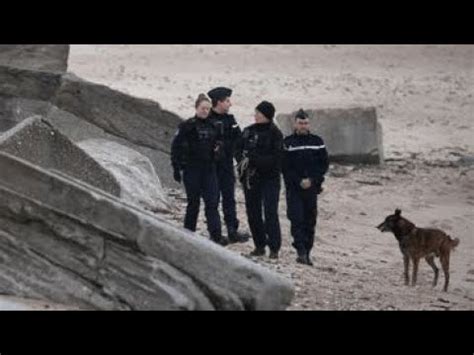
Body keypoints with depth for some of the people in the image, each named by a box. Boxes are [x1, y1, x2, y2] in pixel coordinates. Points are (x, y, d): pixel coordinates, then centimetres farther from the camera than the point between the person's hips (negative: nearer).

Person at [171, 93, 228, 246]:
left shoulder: (212, 126, 10)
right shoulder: (187, 126, -5)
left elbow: (217, 144, 23)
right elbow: (176, 147, -6)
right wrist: (177, 168, -10)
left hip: (209, 169, 4)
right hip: (192, 169, -4)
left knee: (212, 202, -6)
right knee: (193, 203, 3)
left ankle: (216, 235, -13)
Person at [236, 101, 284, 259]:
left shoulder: (275, 134, -6)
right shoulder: (248, 131, 10)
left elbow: (275, 158, -13)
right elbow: (238, 150, 12)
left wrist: (253, 160, -19)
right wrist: (243, 161, -10)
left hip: (270, 178, -5)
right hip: (250, 178, 6)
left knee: (271, 213, -11)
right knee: (253, 213, 7)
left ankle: (274, 248, -10)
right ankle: (259, 245, 17)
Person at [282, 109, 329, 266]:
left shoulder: (317, 142, 8)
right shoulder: (288, 142, 2)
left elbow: (324, 164, 6)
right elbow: (285, 166, -2)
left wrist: (312, 180, -7)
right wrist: (299, 181, -12)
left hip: (312, 188, 2)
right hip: (294, 188, -2)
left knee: (310, 221, 4)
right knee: (297, 219, -13)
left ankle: (307, 253, 9)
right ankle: (301, 251, -16)